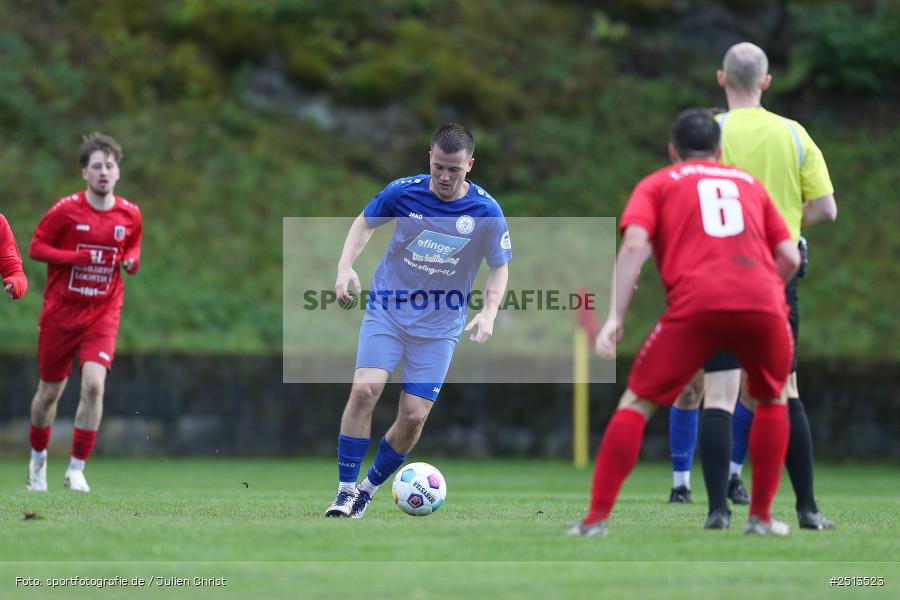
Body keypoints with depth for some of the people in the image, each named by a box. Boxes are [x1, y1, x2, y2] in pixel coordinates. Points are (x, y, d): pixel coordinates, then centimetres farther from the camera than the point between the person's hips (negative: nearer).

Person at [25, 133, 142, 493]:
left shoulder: (129, 214, 0)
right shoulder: (65, 210, -10)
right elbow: (36, 248, -6)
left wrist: (132, 261, -6)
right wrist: (77, 257, -20)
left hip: (102, 315, 1)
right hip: (60, 313, -1)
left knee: (94, 384, -20)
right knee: (50, 392, 10)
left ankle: (76, 469, -10)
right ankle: (38, 457, 37)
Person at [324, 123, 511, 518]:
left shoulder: (487, 212, -12)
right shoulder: (404, 192, -10)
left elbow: (500, 268, 2)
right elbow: (365, 222, 8)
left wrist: (489, 312, -14)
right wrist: (345, 267, -7)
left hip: (440, 326, 0)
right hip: (387, 311, 0)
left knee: (414, 415, -6)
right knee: (365, 389, -19)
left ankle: (370, 487, 17)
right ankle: (345, 490, -9)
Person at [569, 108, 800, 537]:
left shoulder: (656, 185, 21)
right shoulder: (750, 183, 30)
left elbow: (634, 244, 3)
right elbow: (789, 257, 21)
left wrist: (615, 317, -3)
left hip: (696, 305, -2)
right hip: (763, 302, 2)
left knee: (637, 403, 9)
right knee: (772, 400, 28)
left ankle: (597, 518, -1)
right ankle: (761, 516, 23)